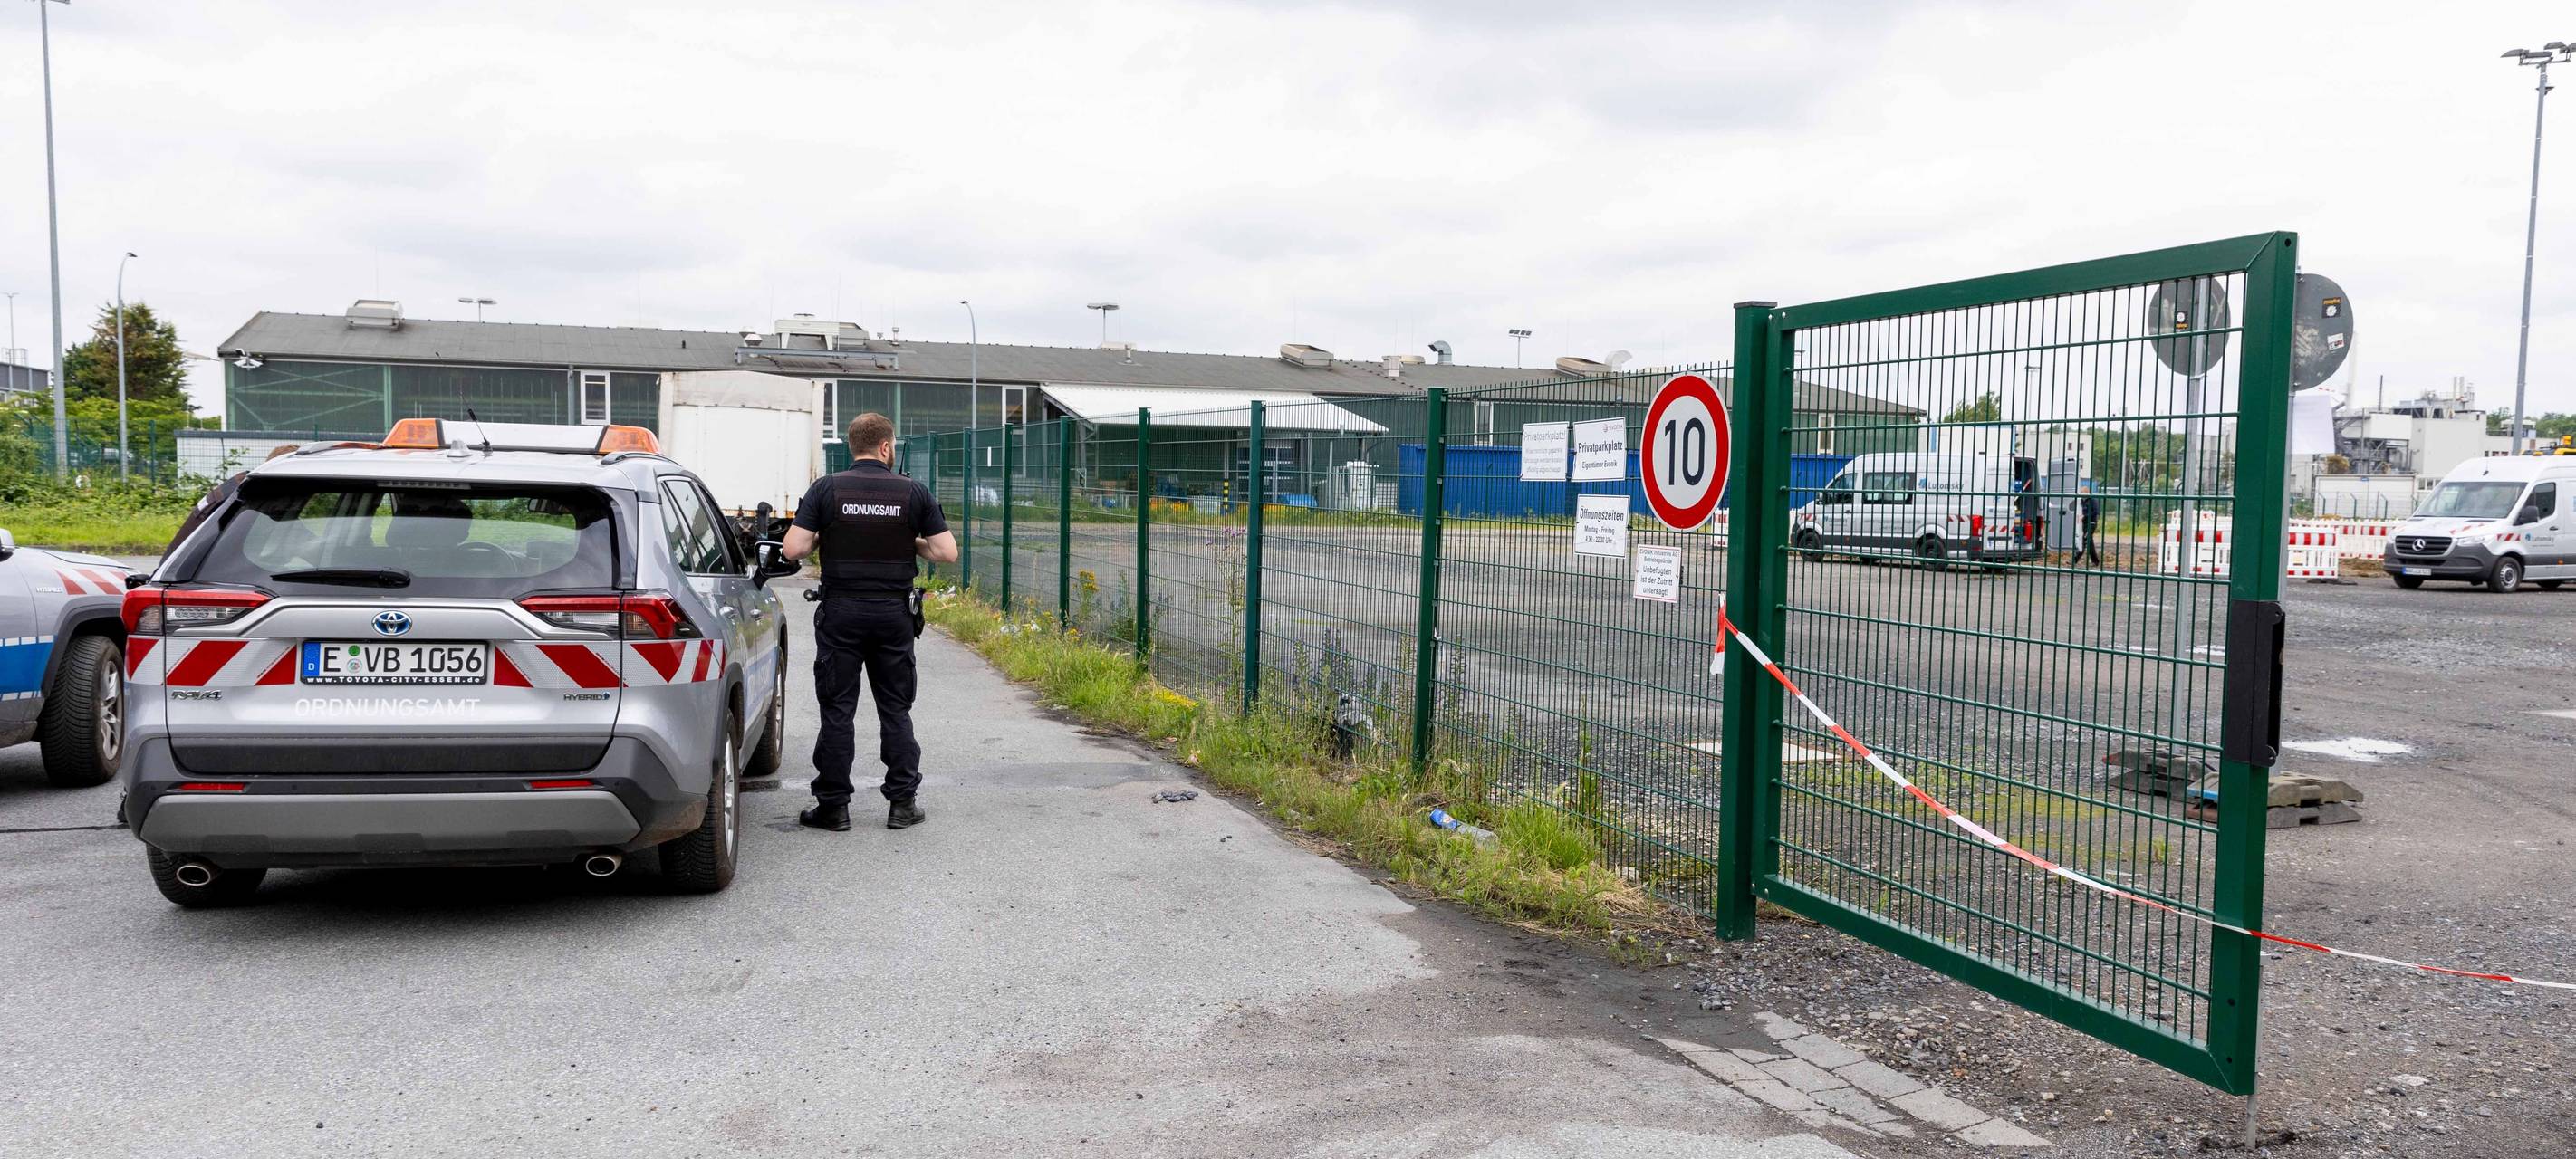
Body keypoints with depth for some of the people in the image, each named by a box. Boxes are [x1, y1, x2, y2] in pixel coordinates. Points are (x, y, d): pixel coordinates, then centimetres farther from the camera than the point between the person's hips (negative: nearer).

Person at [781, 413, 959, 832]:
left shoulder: (826, 489, -3)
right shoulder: (913, 492, -1)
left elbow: (794, 548, -9)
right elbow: (947, 552, -3)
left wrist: (823, 538, 10)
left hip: (841, 612, -1)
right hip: (894, 613, 1)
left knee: (836, 710, 5)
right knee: (896, 710, 9)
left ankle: (833, 806, 8)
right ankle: (902, 803, 11)